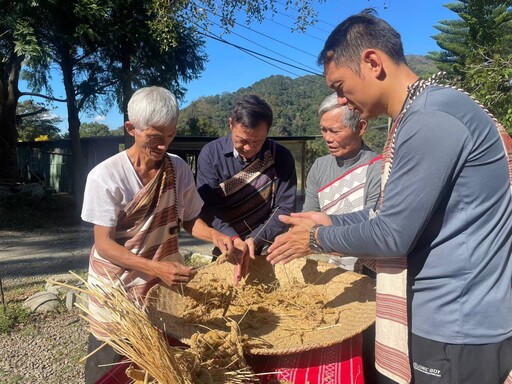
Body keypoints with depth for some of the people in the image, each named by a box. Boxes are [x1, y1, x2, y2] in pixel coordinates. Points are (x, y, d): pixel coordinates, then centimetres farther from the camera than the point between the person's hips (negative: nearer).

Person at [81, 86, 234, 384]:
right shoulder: (105, 176, -17)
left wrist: (215, 235, -15)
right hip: (116, 289, -3)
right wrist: (155, 268, -31)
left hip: (165, 284, 3)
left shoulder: (180, 169, -5)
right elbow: (104, 244, -17)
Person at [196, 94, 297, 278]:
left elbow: (285, 208, -7)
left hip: (267, 250, 0)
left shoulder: (281, 157, -6)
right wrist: (234, 240, -25)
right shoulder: (211, 153, -6)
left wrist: (253, 241, -18)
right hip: (224, 249, 1)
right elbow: (208, 207, -12)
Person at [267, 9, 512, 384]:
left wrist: (318, 238, -6)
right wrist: (331, 221, 10)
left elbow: (392, 235, -21)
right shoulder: (422, 112, 10)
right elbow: (397, 213, 15)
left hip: (459, 330, -9)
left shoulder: (430, 119, -23)